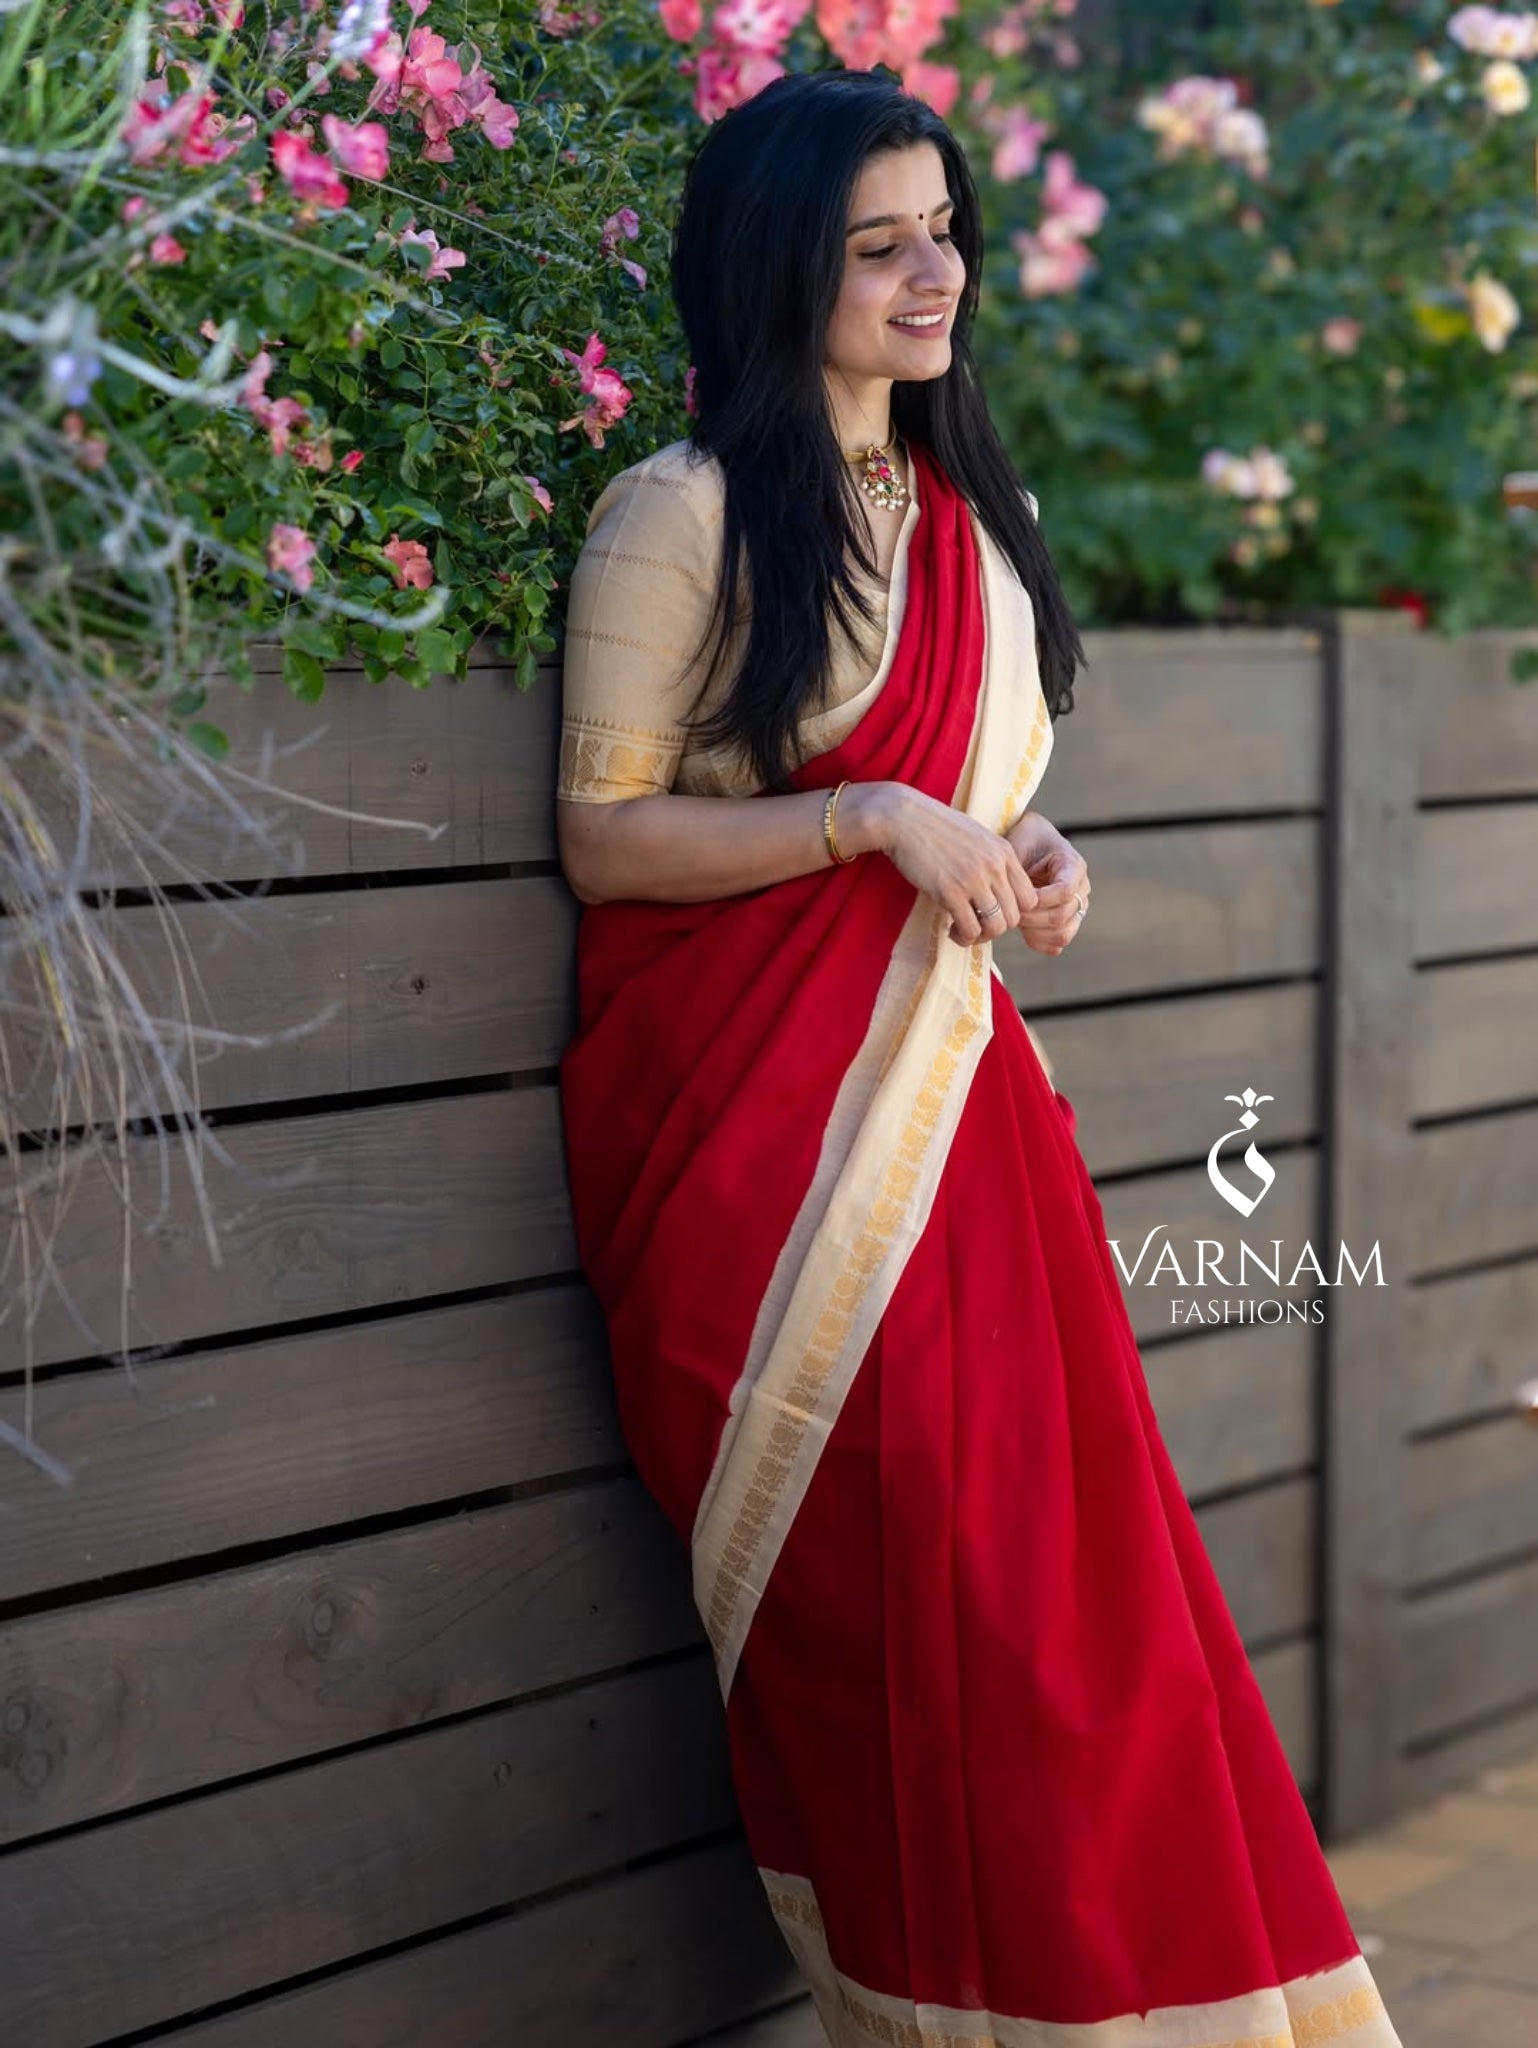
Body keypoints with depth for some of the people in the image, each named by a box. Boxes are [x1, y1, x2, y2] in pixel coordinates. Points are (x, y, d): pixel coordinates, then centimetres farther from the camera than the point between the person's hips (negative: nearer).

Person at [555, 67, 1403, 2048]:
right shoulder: (686, 512, -6)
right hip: (749, 1121, -6)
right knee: (892, 1588, -8)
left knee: (1050, 1552, -1)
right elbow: (605, 838, -9)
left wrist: (1032, 855, 5)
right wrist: (870, 816, -18)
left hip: (945, 1087, 6)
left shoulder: (966, 518, 16)